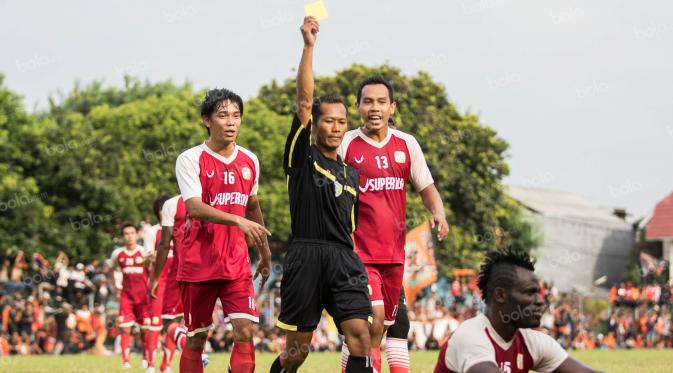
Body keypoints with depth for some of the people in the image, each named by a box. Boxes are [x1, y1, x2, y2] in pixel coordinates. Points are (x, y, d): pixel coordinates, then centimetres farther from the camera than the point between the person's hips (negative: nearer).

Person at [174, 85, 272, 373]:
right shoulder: (190, 160, -9)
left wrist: (265, 253, 24)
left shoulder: (249, 161, 8)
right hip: (197, 263, -3)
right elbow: (195, 208, -23)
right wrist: (239, 221, -36)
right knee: (196, 339, 5)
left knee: (245, 331, -11)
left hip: (236, 262, 3)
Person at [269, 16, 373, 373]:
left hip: (344, 259, 4)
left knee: (360, 335, -13)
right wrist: (308, 45, -14)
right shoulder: (302, 156, 5)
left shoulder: (351, 173, 19)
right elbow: (304, 101, -6)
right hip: (305, 257, -4)